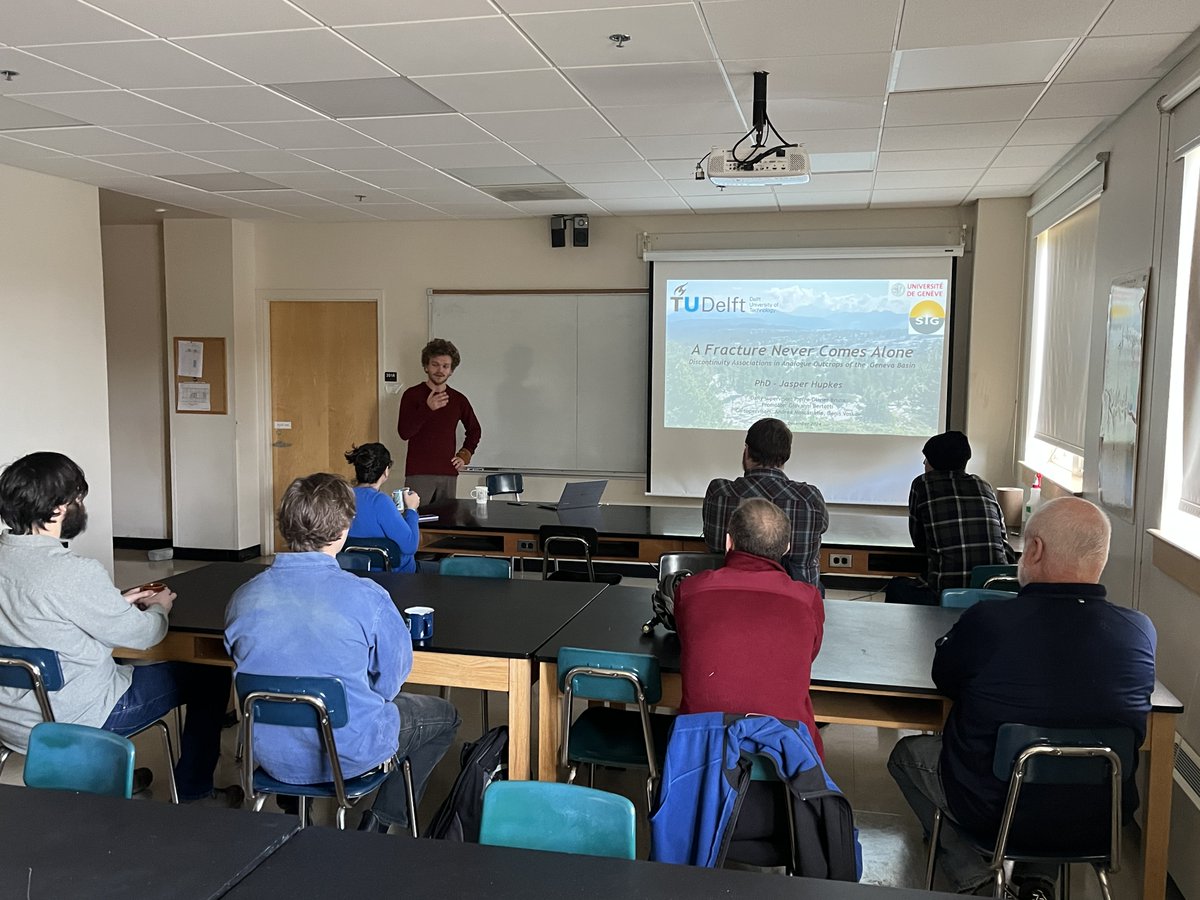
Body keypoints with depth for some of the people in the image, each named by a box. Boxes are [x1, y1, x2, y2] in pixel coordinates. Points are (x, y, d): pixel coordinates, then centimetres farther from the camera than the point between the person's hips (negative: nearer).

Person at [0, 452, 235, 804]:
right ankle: (193, 793, 19)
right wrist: (159, 608, 7)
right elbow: (140, 635, -15)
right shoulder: (73, 573, -28)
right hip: (70, 722, -8)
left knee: (113, 664, 36)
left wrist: (119, 602, 12)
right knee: (211, 676, 4)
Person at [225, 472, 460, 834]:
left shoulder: (243, 598, -11)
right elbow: (389, 684, -10)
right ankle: (379, 824, 21)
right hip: (350, 756, -5)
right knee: (443, 715, 21)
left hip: (272, 757, 6)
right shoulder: (367, 597, -23)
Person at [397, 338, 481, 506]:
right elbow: (404, 432, -11)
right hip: (419, 473, -4)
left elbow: (474, 430, 25)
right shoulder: (412, 395, 0)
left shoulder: (458, 399, 10)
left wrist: (465, 455, 12)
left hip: (449, 474, 4)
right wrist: (427, 409, -22)